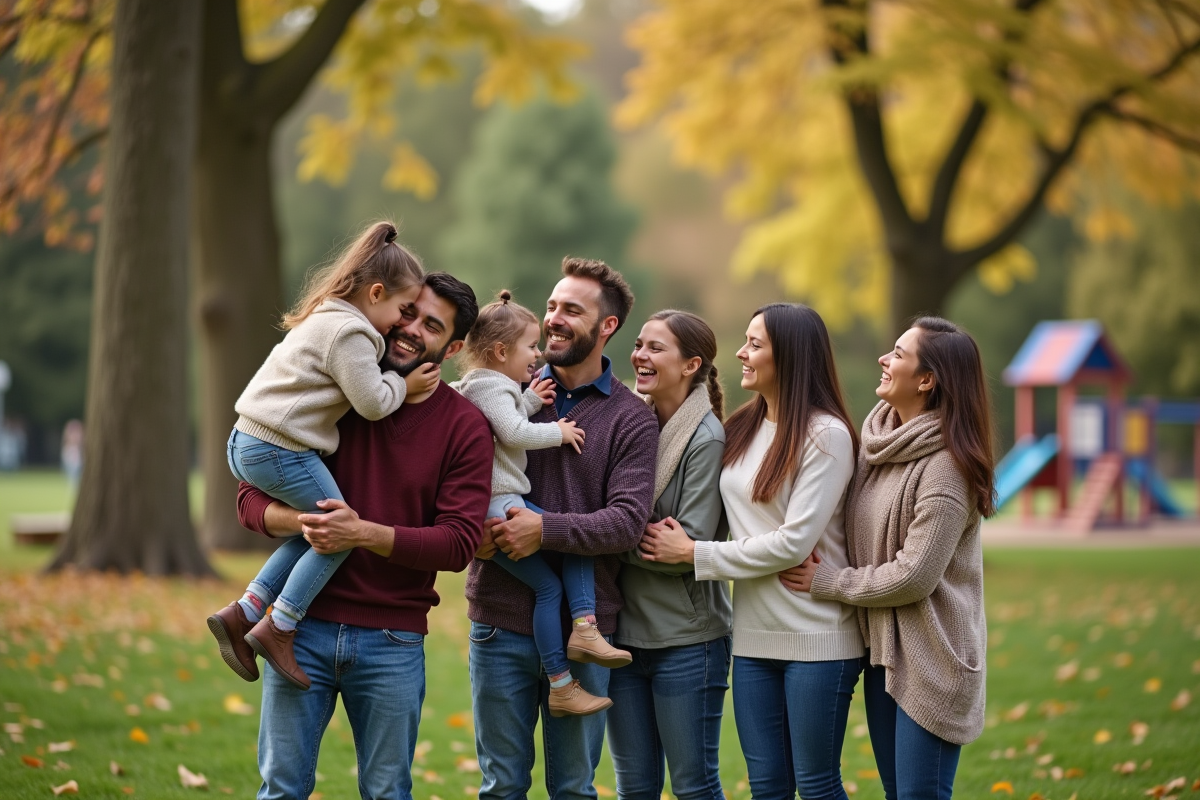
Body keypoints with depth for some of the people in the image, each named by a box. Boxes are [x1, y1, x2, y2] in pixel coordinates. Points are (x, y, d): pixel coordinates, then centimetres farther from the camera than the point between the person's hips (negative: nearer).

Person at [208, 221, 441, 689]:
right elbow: (373, 402, -14)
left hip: (247, 443, 10)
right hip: (282, 452, -10)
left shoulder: (324, 319, 20)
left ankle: (243, 611, 7)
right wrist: (406, 384, 3)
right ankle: (277, 628, -4)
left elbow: (356, 387, 23)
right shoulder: (350, 334, -13)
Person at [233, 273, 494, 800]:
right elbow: (252, 497, 2)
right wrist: (302, 521, -20)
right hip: (303, 627, 1)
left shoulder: (464, 427, -1)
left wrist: (364, 533, -22)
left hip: (393, 642, -1)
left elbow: (459, 543, -10)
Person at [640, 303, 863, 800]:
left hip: (817, 636, -6)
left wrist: (693, 554, -12)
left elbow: (794, 541, -16)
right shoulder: (741, 429, 10)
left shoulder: (825, 434, -10)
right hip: (754, 634, 6)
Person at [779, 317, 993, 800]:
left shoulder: (946, 465, -18)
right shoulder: (879, 439, 7)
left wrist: (828, 582, -9)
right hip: (882, 649, 8)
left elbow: (913, 576, -20)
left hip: (931, 658, -8)